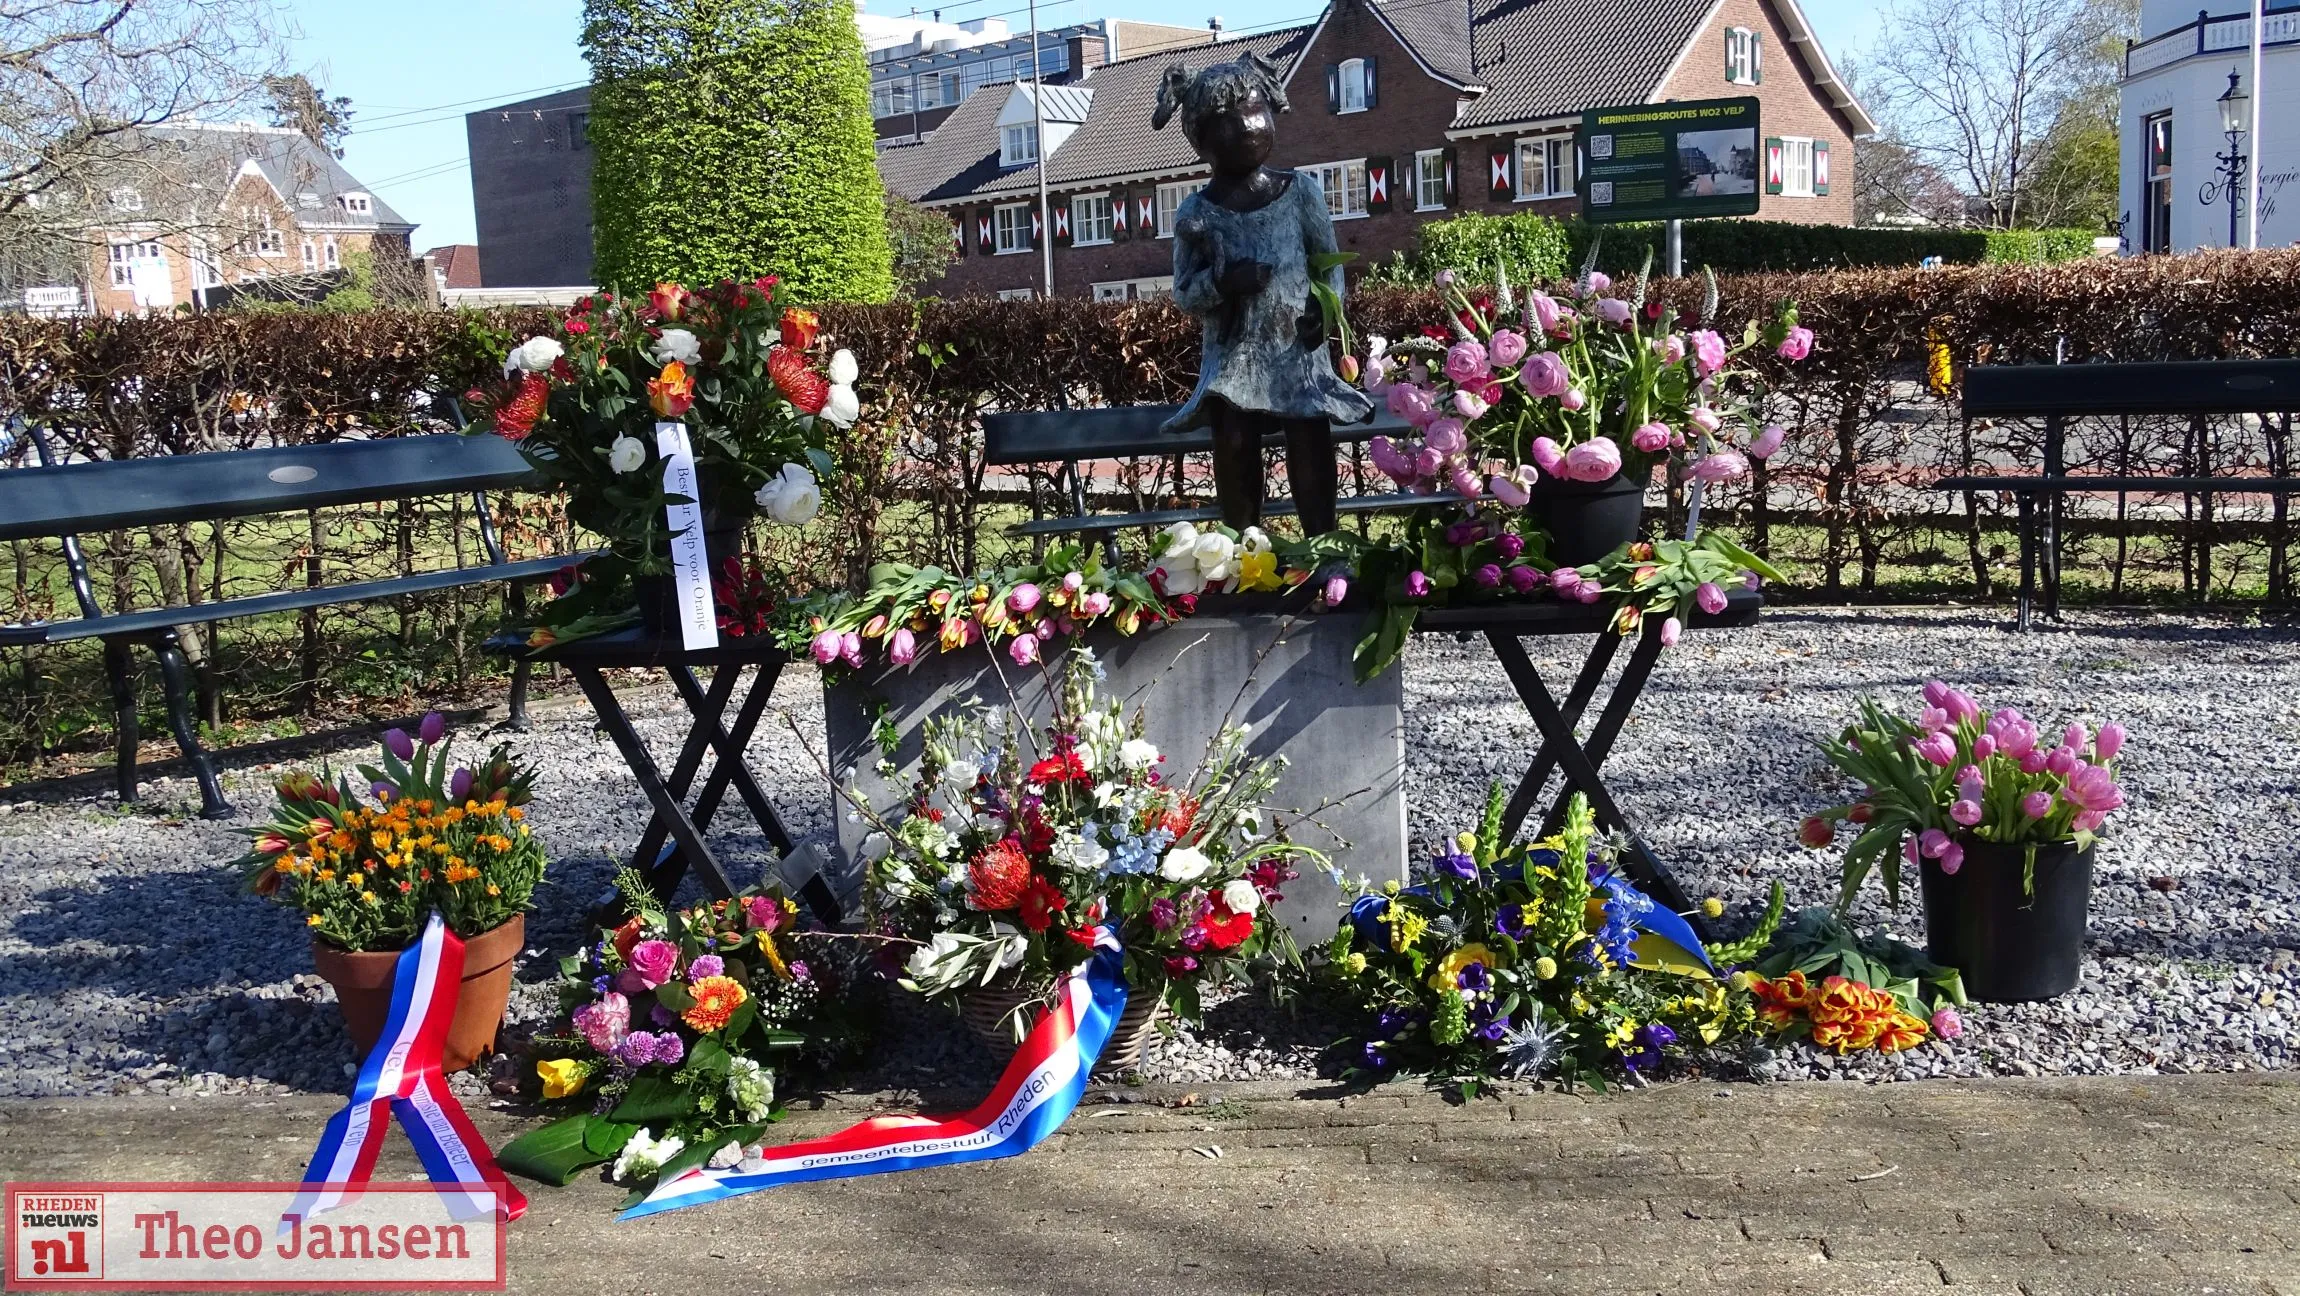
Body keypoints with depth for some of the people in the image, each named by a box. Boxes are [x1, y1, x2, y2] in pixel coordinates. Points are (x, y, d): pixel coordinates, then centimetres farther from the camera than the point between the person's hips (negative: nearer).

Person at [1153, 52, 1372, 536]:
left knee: (1312, 456, -3)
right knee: (1234, 455, -4)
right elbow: (1183, 292, 4)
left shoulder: (1302, 190, 4)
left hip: (1298, 352, 0)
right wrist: (1221, 282, -16)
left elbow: (1330, 261, 10)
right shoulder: (1196, 214, 1)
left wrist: (1327, 306, -8)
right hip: (1233, 359, 0)